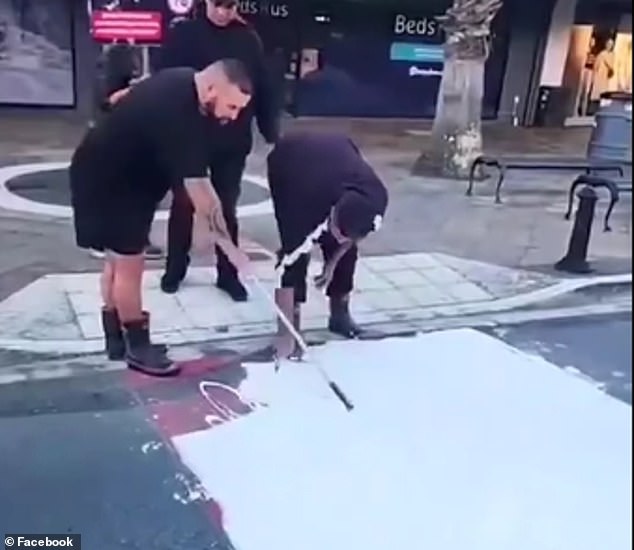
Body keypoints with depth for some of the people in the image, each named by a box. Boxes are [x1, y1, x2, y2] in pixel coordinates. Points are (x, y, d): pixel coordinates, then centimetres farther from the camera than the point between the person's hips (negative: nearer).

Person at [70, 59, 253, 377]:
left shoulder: (181, 85, -3)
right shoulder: (177, 114, -33)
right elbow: (198, 190, -36)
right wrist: (230, 248, -33)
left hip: (118, 174, 10)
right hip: (105, 182, -10)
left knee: (118, 259, 16)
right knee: (129, 263, -3)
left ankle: (117, 338, 28)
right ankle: (137, 347, 12)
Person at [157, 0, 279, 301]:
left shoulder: (248, 39, 2)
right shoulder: (183, 34, -4)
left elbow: (264, 89, 3)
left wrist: (271, 132, 1)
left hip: (233, 141, 1)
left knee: (227, 207, 10)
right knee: (183, 204, 11)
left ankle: (228, 273, 22)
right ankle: (175, 268, 27)